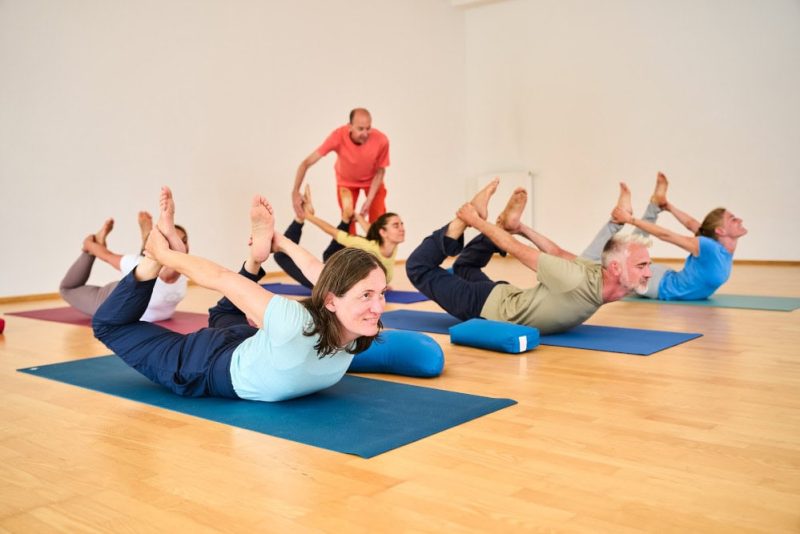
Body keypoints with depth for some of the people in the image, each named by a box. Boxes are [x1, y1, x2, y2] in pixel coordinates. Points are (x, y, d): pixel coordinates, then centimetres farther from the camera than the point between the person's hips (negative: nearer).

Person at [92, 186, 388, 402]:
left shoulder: (354, 331, -26)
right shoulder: (297, 325, -45)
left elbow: (319, 273, -9)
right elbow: (221, 278, -33)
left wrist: (281, 241, 8)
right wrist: (162, 255, -17)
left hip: (246, 351, 5)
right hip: (205, 369, -5)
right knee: (110, 323, 13)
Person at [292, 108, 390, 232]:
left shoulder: (381, 140, -35)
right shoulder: (338, 136, -38)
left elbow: (380, 171, -16)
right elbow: (306, 163, -35)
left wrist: (369, 200, -22)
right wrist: (295, 192, -45)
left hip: (372, 180, 0)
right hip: (346, 181, 0)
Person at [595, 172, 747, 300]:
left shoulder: (728, 249, -9)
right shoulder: (710, 247, -31)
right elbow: (665, 235, -26)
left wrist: (669, 206, 16)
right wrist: (630, 219, -20)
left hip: (667, 282, 6)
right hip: (660, 286, -6)